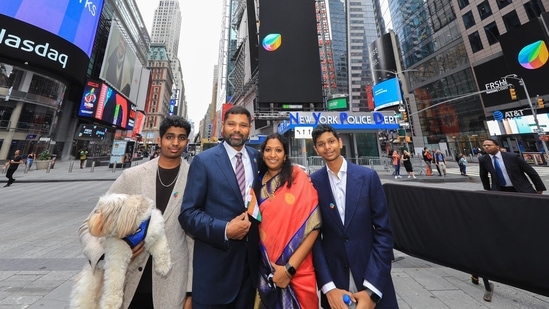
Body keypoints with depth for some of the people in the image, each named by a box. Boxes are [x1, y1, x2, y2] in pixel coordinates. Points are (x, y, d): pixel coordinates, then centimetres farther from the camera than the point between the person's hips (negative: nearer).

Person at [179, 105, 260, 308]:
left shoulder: (257, 158, 1)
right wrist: (224, 230, -21)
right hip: (215, 260, -3)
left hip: (250, 257, 4)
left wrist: (253, 220, -3)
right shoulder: (204, 160, -9)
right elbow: (188, 213, -11)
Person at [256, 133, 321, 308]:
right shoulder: (259, 183, 0)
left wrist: (289, 267, -16)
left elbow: (314, 226, -16)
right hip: (266, 267, 4)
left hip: (296, 270, -4)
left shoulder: (299, 178, -14)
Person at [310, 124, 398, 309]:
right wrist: (328, 287, -10)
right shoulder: (314, 182, -9)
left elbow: (383, 232, -7)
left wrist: (371, 289, -11)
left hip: (372, 278, 0)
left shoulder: (368, 176, -8)